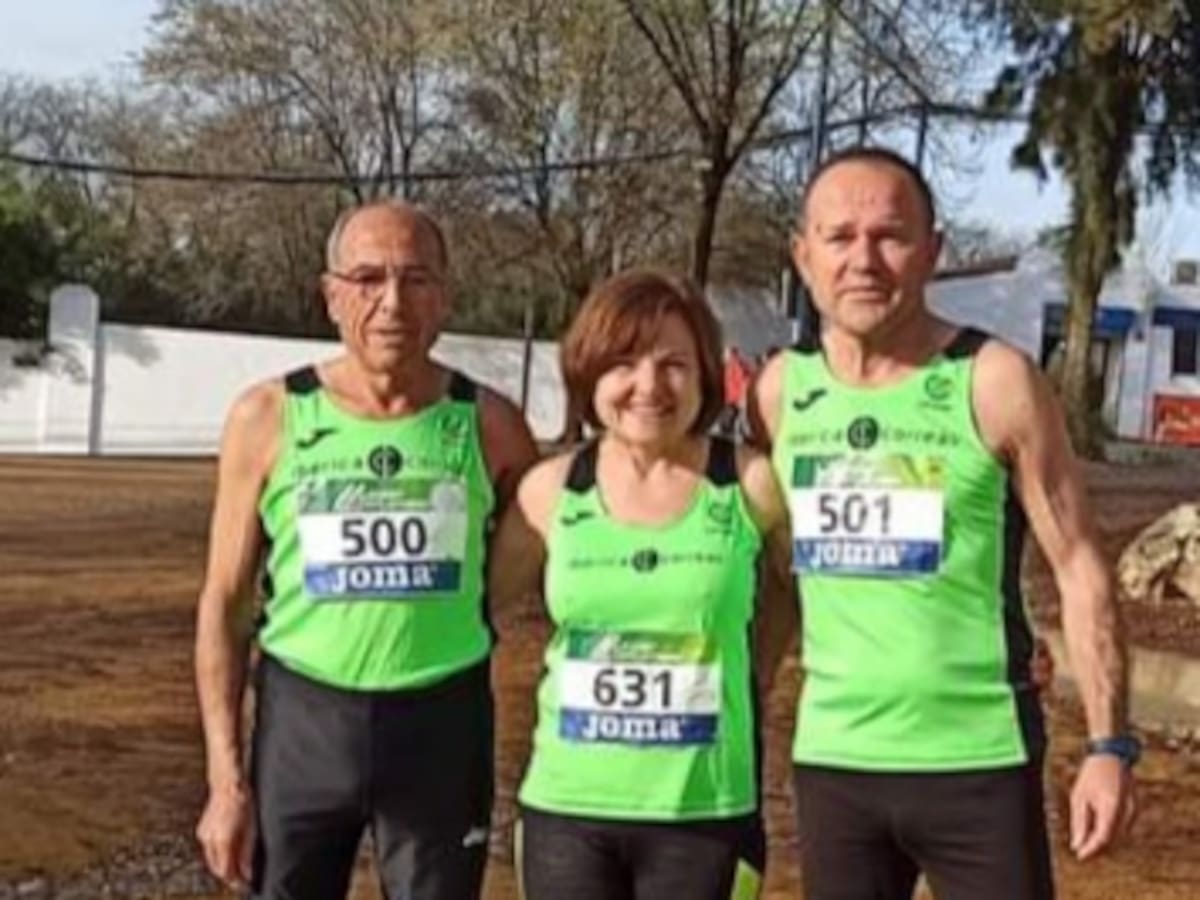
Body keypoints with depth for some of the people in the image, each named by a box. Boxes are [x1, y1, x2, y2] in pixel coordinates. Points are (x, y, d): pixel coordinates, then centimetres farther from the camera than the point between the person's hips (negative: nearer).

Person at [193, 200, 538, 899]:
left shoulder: (488, 423, -2)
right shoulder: (269, 417, -4)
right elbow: (226, 602, 0)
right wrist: (225, 776, -3)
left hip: (442, 724, 1)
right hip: (302, 717, 0)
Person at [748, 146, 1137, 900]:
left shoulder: (995, 383, -9)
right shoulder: (782, 390, 3)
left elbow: (1080, 567, -6)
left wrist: (1111, 743, -11)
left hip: (979, 764, -4)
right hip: (831, 761, 4)